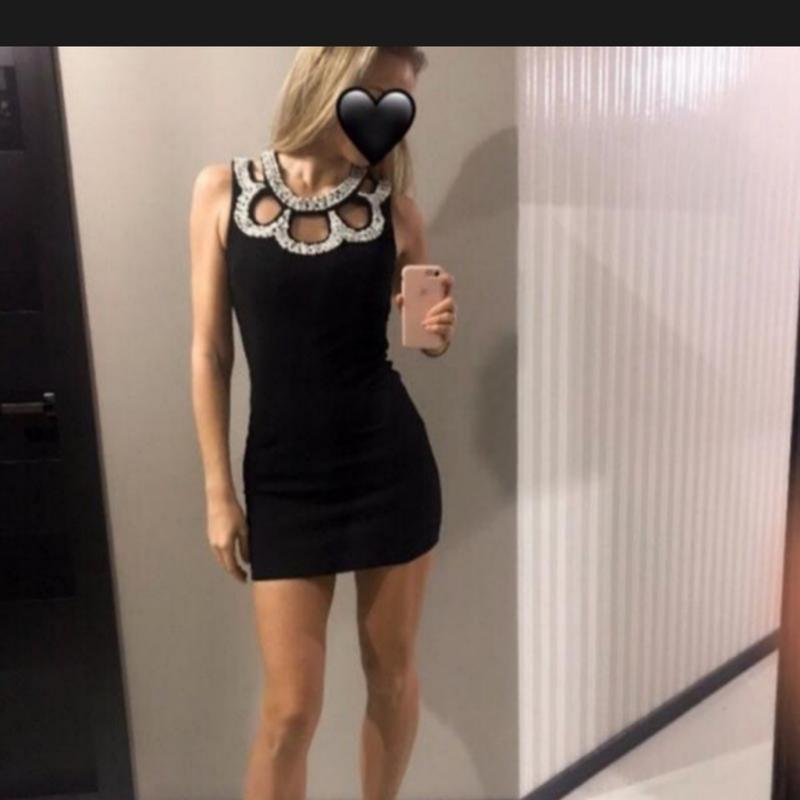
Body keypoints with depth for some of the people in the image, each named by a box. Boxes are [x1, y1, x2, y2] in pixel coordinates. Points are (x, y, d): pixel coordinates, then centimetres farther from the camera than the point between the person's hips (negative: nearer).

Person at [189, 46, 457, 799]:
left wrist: (440, 330, -12)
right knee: (290, 707, 5)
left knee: (390, 673, 14)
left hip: (391, 465, 2)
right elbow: (210, 353, -2)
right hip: (284, 477, -1)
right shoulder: (222, 190, -3)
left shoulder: (391, 201, -1)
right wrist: (218, 492, -2)